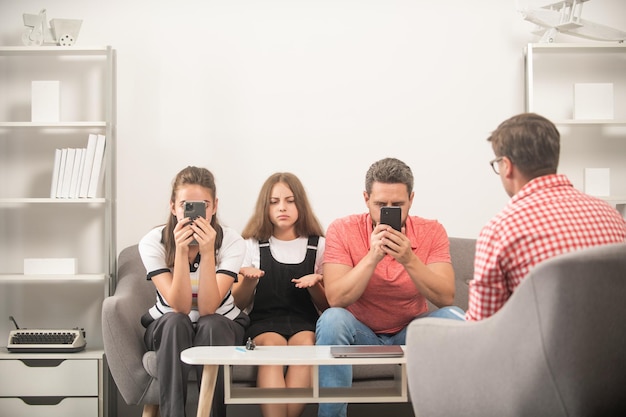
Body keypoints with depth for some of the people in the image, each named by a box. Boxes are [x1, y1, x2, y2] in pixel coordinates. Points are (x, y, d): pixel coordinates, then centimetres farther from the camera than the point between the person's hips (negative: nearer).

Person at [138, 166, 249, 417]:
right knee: (175, 323, -33)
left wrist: (207, 252, -36)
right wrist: (181, 251, -35)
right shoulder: (153, 242, -16)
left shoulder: (232, 242, -18)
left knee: (210, 326, -34)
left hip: (220, 329, 0)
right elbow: (180, 308, -24)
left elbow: (207, 309, -26)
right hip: (167, 331, 1)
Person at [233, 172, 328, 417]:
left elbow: (326, 306, 13)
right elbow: (239, 304, 11)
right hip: (264, 321, 0)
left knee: (305, 344, -34)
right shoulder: (252, 244, 11)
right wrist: (249, 281, -10)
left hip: (305, 322, 0)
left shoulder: (318, 245, 10)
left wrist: (314, 285, -9)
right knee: (272, 345, -34)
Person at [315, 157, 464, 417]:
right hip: (361, 332, -1)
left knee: (454, 319, -25)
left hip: (412, 332, 1)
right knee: (332, 320, -31)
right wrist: (372, 257, -33)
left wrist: (409, 260, -33)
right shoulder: (342, 230, -13)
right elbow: (336, 299, -22)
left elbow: (446, 298, -19)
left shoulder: (431, 232, -9)